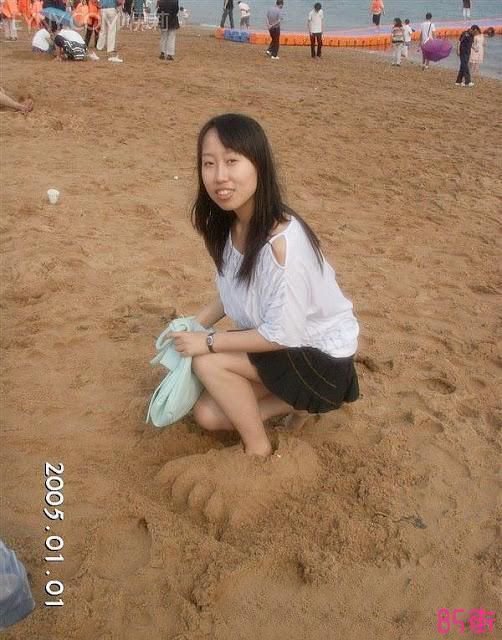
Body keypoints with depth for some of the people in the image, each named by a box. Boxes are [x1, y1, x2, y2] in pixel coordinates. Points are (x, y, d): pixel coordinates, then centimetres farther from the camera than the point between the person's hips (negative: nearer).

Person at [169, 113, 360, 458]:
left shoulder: (283, 242, -34)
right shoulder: (229, 224, -8)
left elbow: (281, 334, -27)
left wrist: (208, 342, -19)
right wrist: (192, 325, -7)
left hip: (323, 358, -7)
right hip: (281, 342, 8)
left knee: (208, 362, -21)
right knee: (207, 415, 1)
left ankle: (259, 450, 1)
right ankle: (298, 402, 16)